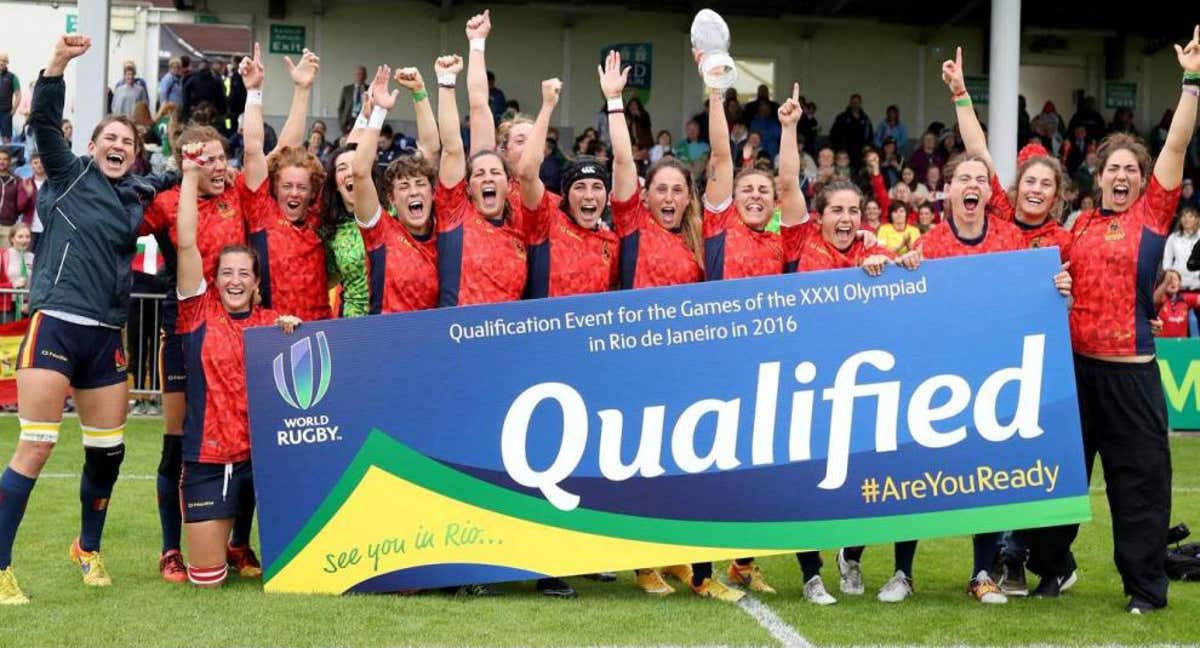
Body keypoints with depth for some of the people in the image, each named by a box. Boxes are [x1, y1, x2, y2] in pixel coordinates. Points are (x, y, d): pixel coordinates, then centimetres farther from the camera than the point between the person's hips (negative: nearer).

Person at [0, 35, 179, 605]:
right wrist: (58, 64, -24)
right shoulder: (69, 174, 5)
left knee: (108, 451, 10)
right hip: (55, 323, -5)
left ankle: (88, 549, 32)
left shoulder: (141, 195, 15)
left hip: (106, 336, 5)